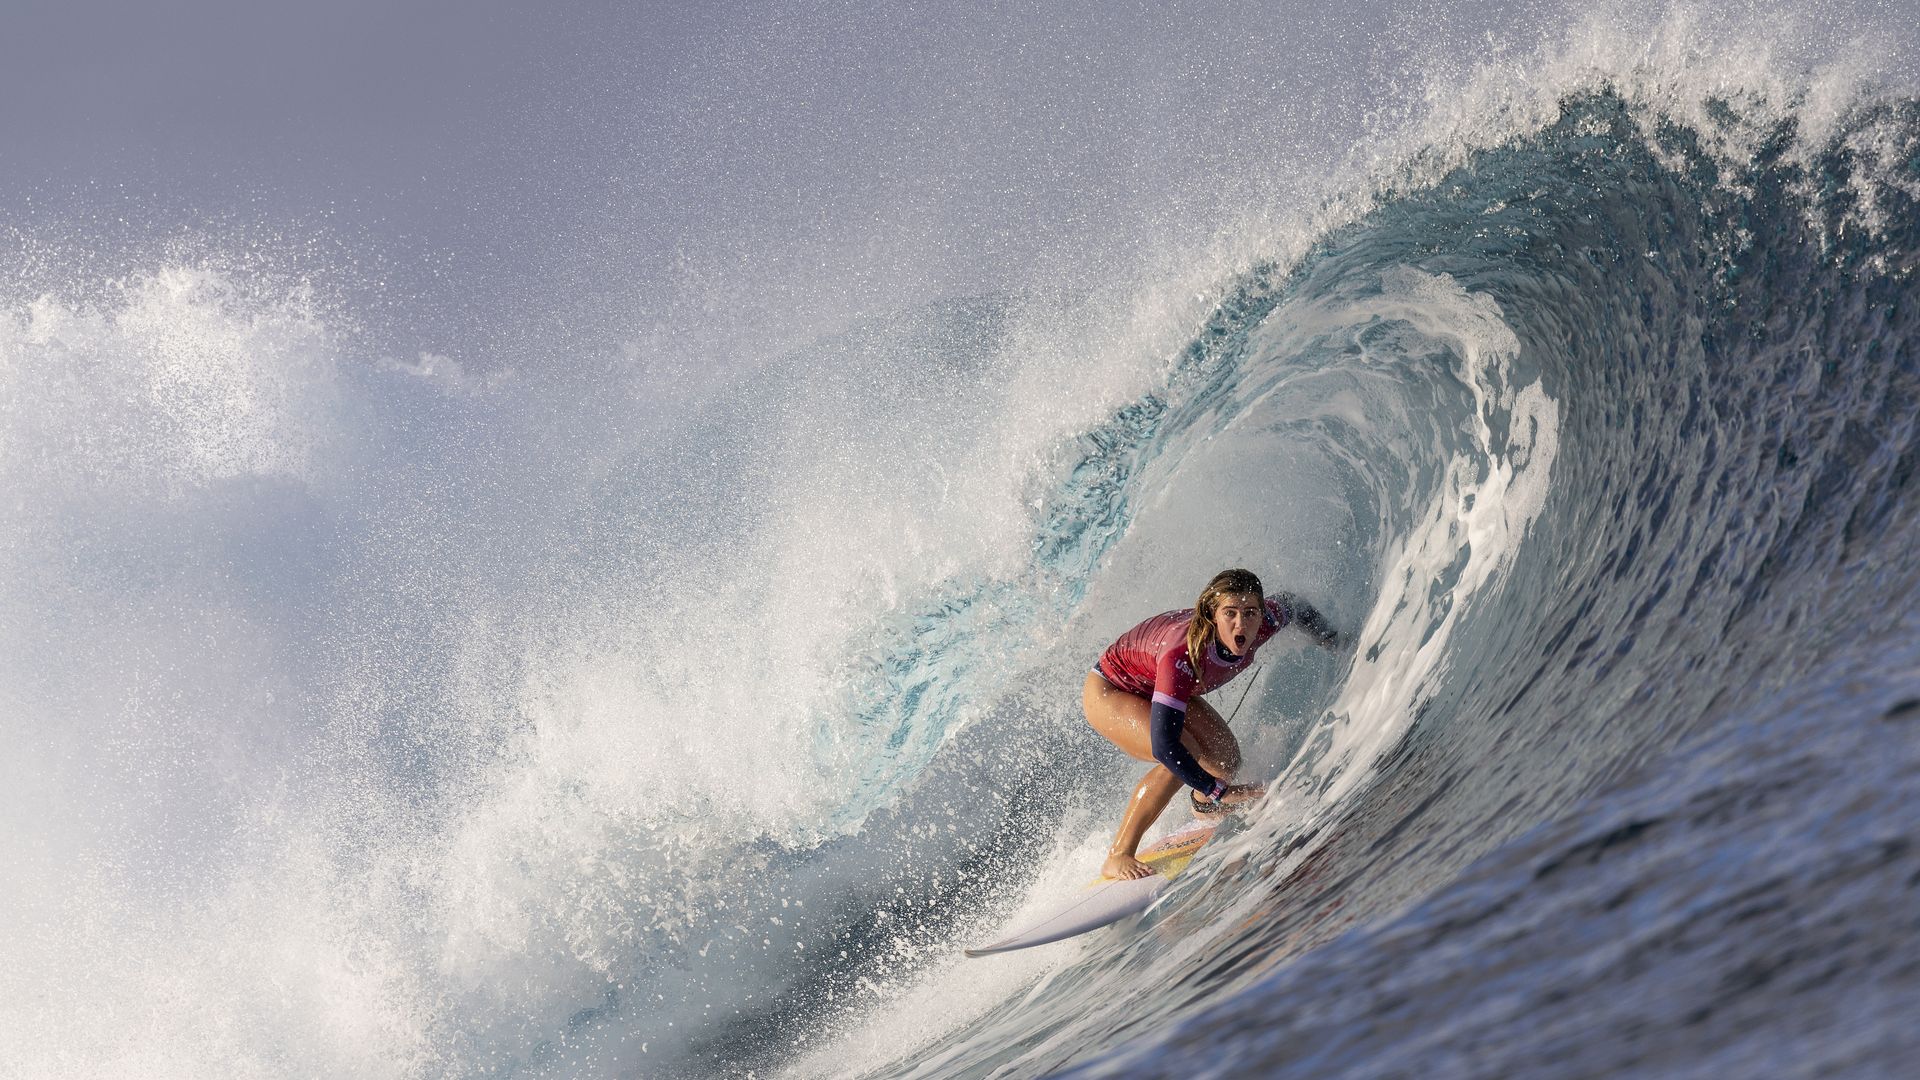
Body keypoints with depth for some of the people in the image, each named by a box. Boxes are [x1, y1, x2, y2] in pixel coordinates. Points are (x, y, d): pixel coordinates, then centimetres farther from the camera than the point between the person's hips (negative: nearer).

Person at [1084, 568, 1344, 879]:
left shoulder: (1261, 623, -25)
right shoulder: (1182, 654, -44)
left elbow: (1292, 604, 1)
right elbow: (1163, 745, -46)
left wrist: (1331, 640, 10)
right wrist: (1221, 791, -50)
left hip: (1157, 688, 7)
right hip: (1107, 692, -7)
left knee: (1226, 760, -6)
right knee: (1183, 757, -29)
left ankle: (1204, 808, 31)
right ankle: (1117, 857, -19)